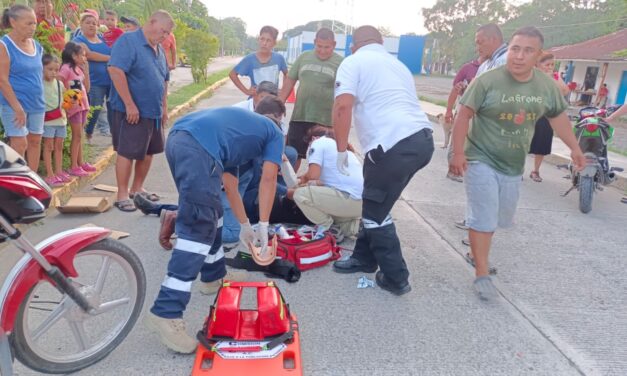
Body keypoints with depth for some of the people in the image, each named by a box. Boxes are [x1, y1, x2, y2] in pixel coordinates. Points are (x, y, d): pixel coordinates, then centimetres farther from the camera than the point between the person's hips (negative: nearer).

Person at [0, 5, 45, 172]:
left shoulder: (37, 46, 9)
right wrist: (18, 108, -18)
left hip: (37, 104, 6)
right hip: (14, 104, -6)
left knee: (35, 141, 9)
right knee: (20, 144, -8)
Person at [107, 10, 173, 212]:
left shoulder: (159, 49, 14)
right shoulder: (128, 41, -12)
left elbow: (163, 80, 22)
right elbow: (115, 70, -23)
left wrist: (164, 107, 18)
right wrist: (130, 104, -25)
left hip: (153, 112, 8)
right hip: (132, 111, -8)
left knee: (148, 152, 14)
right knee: (127, 152, -3)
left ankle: (137, 188, 28)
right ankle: (122, 195, 7)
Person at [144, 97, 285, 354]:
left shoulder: (240, 122, 40)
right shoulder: (273, 131, 24)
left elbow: (229, 184, 39)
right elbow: (268, 179, 13)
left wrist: (245, 225, 44)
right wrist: (263, 226, 19)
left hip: (177, 138, 9)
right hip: (200, 147, -9)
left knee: (209, 212, 24)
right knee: (199, 228, -8)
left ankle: (214, 275, 38)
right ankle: (165, 313, -10)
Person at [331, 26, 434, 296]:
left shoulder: (353, 62, 7)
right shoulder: (397, 64, 30)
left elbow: (343, 106, -10)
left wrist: (341, 149, -2)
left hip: (394, 145, -8)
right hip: (422, 139, 8)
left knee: (376, 213, 7)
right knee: (374, 204, 22)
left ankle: (396, 279, 18)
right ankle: (364, 258, 35)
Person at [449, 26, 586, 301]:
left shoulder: (547, 85, -1)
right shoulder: (488, 80, -16)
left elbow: (558, 117, 14)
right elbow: (464, 115, -15)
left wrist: (574, 148, 14)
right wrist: (458, 152, -21)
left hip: (513, 165, 6)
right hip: (481, 160, -6)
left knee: (498, 218, 18)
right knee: (484, 218, -6)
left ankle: (476, 251, 41)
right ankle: (482, 275, 3)